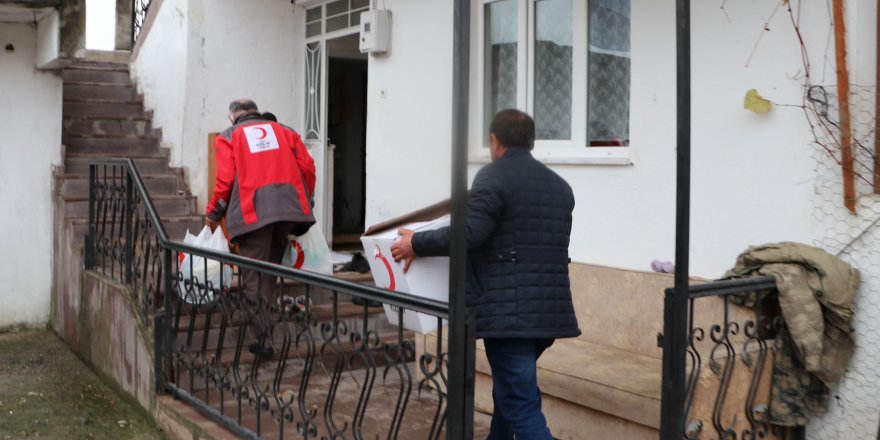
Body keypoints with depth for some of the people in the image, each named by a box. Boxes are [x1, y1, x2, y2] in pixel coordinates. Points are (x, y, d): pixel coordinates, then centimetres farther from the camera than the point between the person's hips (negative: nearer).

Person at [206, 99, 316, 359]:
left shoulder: (229, 137, 13)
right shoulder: (284, 131, 22)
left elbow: (225, 180, 1)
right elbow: (307, 167, 12)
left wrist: (213, 214, 13)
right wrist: (304, 202, 23)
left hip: (253, 212, -3)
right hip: (290, 208, 3)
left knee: (254, 278, 1)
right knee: (271, 269, 18)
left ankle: (262, 338, -4)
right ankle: (265, 323, 19)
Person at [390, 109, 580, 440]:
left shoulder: (494, 176, -8)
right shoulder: (559, 186, 16)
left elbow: (467, 233, -19)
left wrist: (416, 243, -6)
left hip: (509, 312, -8)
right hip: (549, 311, 8)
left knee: (522, 410, -5)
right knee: (511, 389, 26)